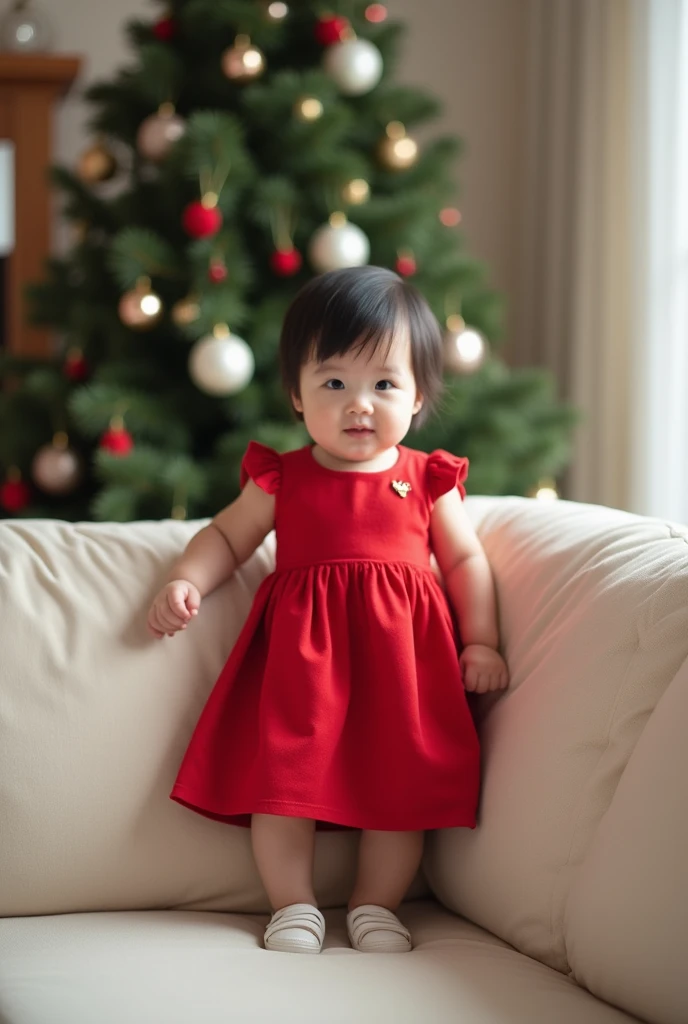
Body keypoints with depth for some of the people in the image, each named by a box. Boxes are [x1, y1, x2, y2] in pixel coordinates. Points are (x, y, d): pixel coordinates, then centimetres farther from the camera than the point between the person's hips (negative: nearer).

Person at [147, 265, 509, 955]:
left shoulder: (426, 481, 7)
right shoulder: (282, 479, 7)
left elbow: (466, 561, 11)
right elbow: (226, 536, 16)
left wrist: (481, 642, 1)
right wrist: (185, 583, -2)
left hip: (401, 647, 0)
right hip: (301, 647, 0)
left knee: (400, 776, -1)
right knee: (284, 769, -7)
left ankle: (375, 905, 15)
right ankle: (293, 906, 7)